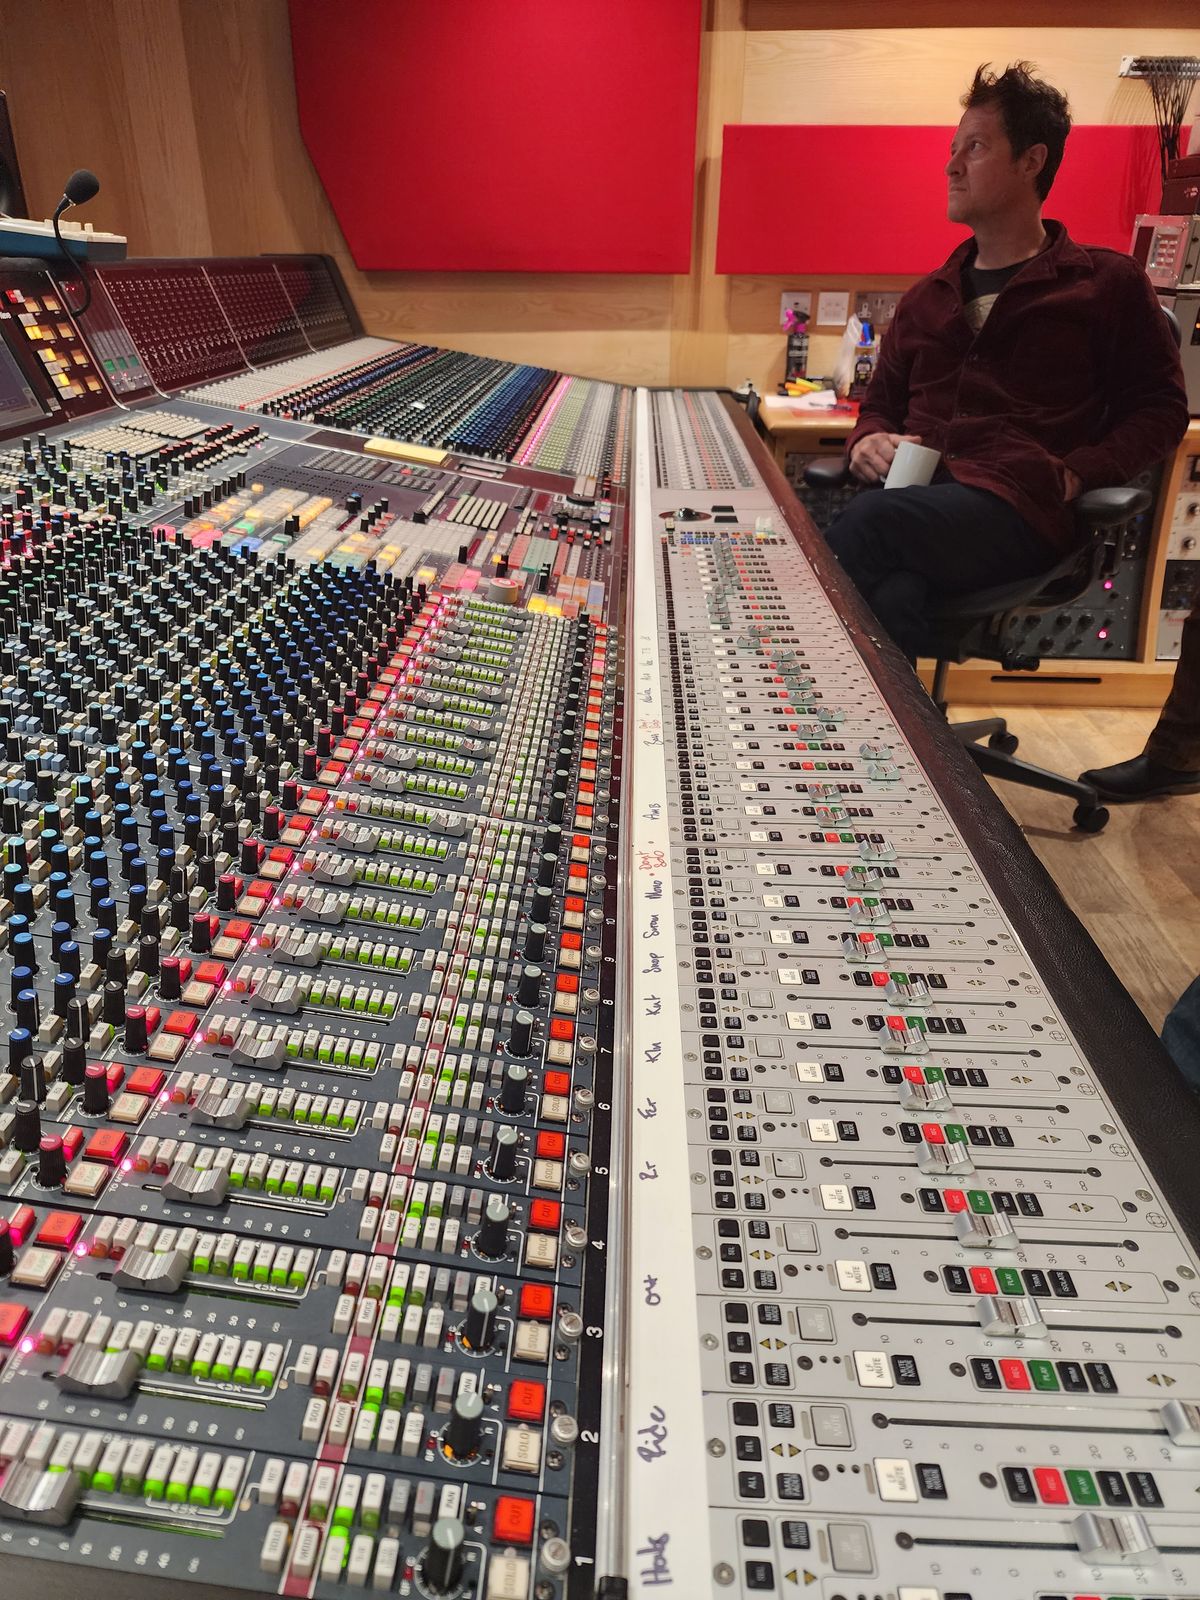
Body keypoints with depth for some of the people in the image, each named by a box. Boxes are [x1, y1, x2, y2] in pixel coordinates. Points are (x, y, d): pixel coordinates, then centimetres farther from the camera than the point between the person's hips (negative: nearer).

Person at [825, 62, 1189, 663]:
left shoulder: (1106, 283, 15)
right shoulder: (926, 298, 29)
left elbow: (1160, 408, 11)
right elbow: (880, 403, 34)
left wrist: (1075, 472, -8)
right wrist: (868, 440, 8)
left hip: (1015, 507, -3)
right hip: (910, 497, 4)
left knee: (869, 523, -36)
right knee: (889, 592, -36)